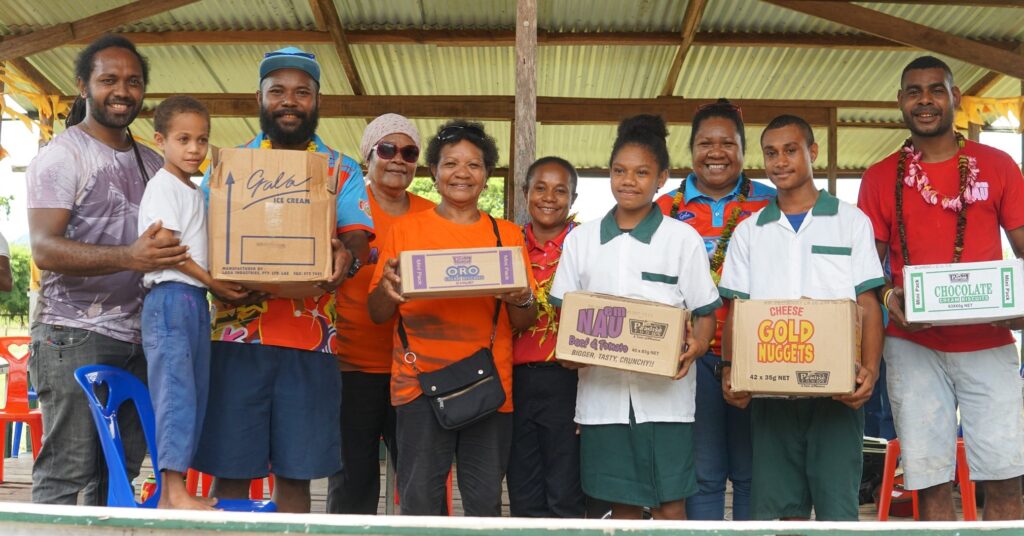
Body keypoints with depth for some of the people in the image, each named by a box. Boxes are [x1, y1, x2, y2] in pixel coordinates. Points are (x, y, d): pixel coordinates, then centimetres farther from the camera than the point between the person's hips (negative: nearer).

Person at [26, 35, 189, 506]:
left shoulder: (152, 164, 18)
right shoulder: (61, 156, -3)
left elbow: (173, 244, 24)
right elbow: (44, 248, -15)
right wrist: (128, 258, -31)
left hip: (138, 338, 6)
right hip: (74, 335, -6)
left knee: (120, 471, 10)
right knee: (66, 473, -5)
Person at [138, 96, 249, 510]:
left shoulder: (195, 192, 20)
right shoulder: (163, 186, -6)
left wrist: (219, 286, 7)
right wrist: (212, 282, -16)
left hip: (196, 298, 9)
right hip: (171, 296, -9)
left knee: (195, 394, 7)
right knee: (176, 391, -11)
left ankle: (173, 491, 11)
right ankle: (174, 488, -10)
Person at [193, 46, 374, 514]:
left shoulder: (342, 171, 12)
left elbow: (359, 235, -1)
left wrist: (347, 256, -26)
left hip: (311, 339, 0)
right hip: (237, 334, 0)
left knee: (295, 474, 5)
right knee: (230, 469, 2)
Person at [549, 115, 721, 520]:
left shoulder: (683, 238, 2)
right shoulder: (581, 239, 9)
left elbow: (705, 312, 2)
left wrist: (696, 346, -18)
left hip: (665, 393, -2)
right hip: (602, 392, 2)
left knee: (670, 505, 0)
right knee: (622, 506, 10)